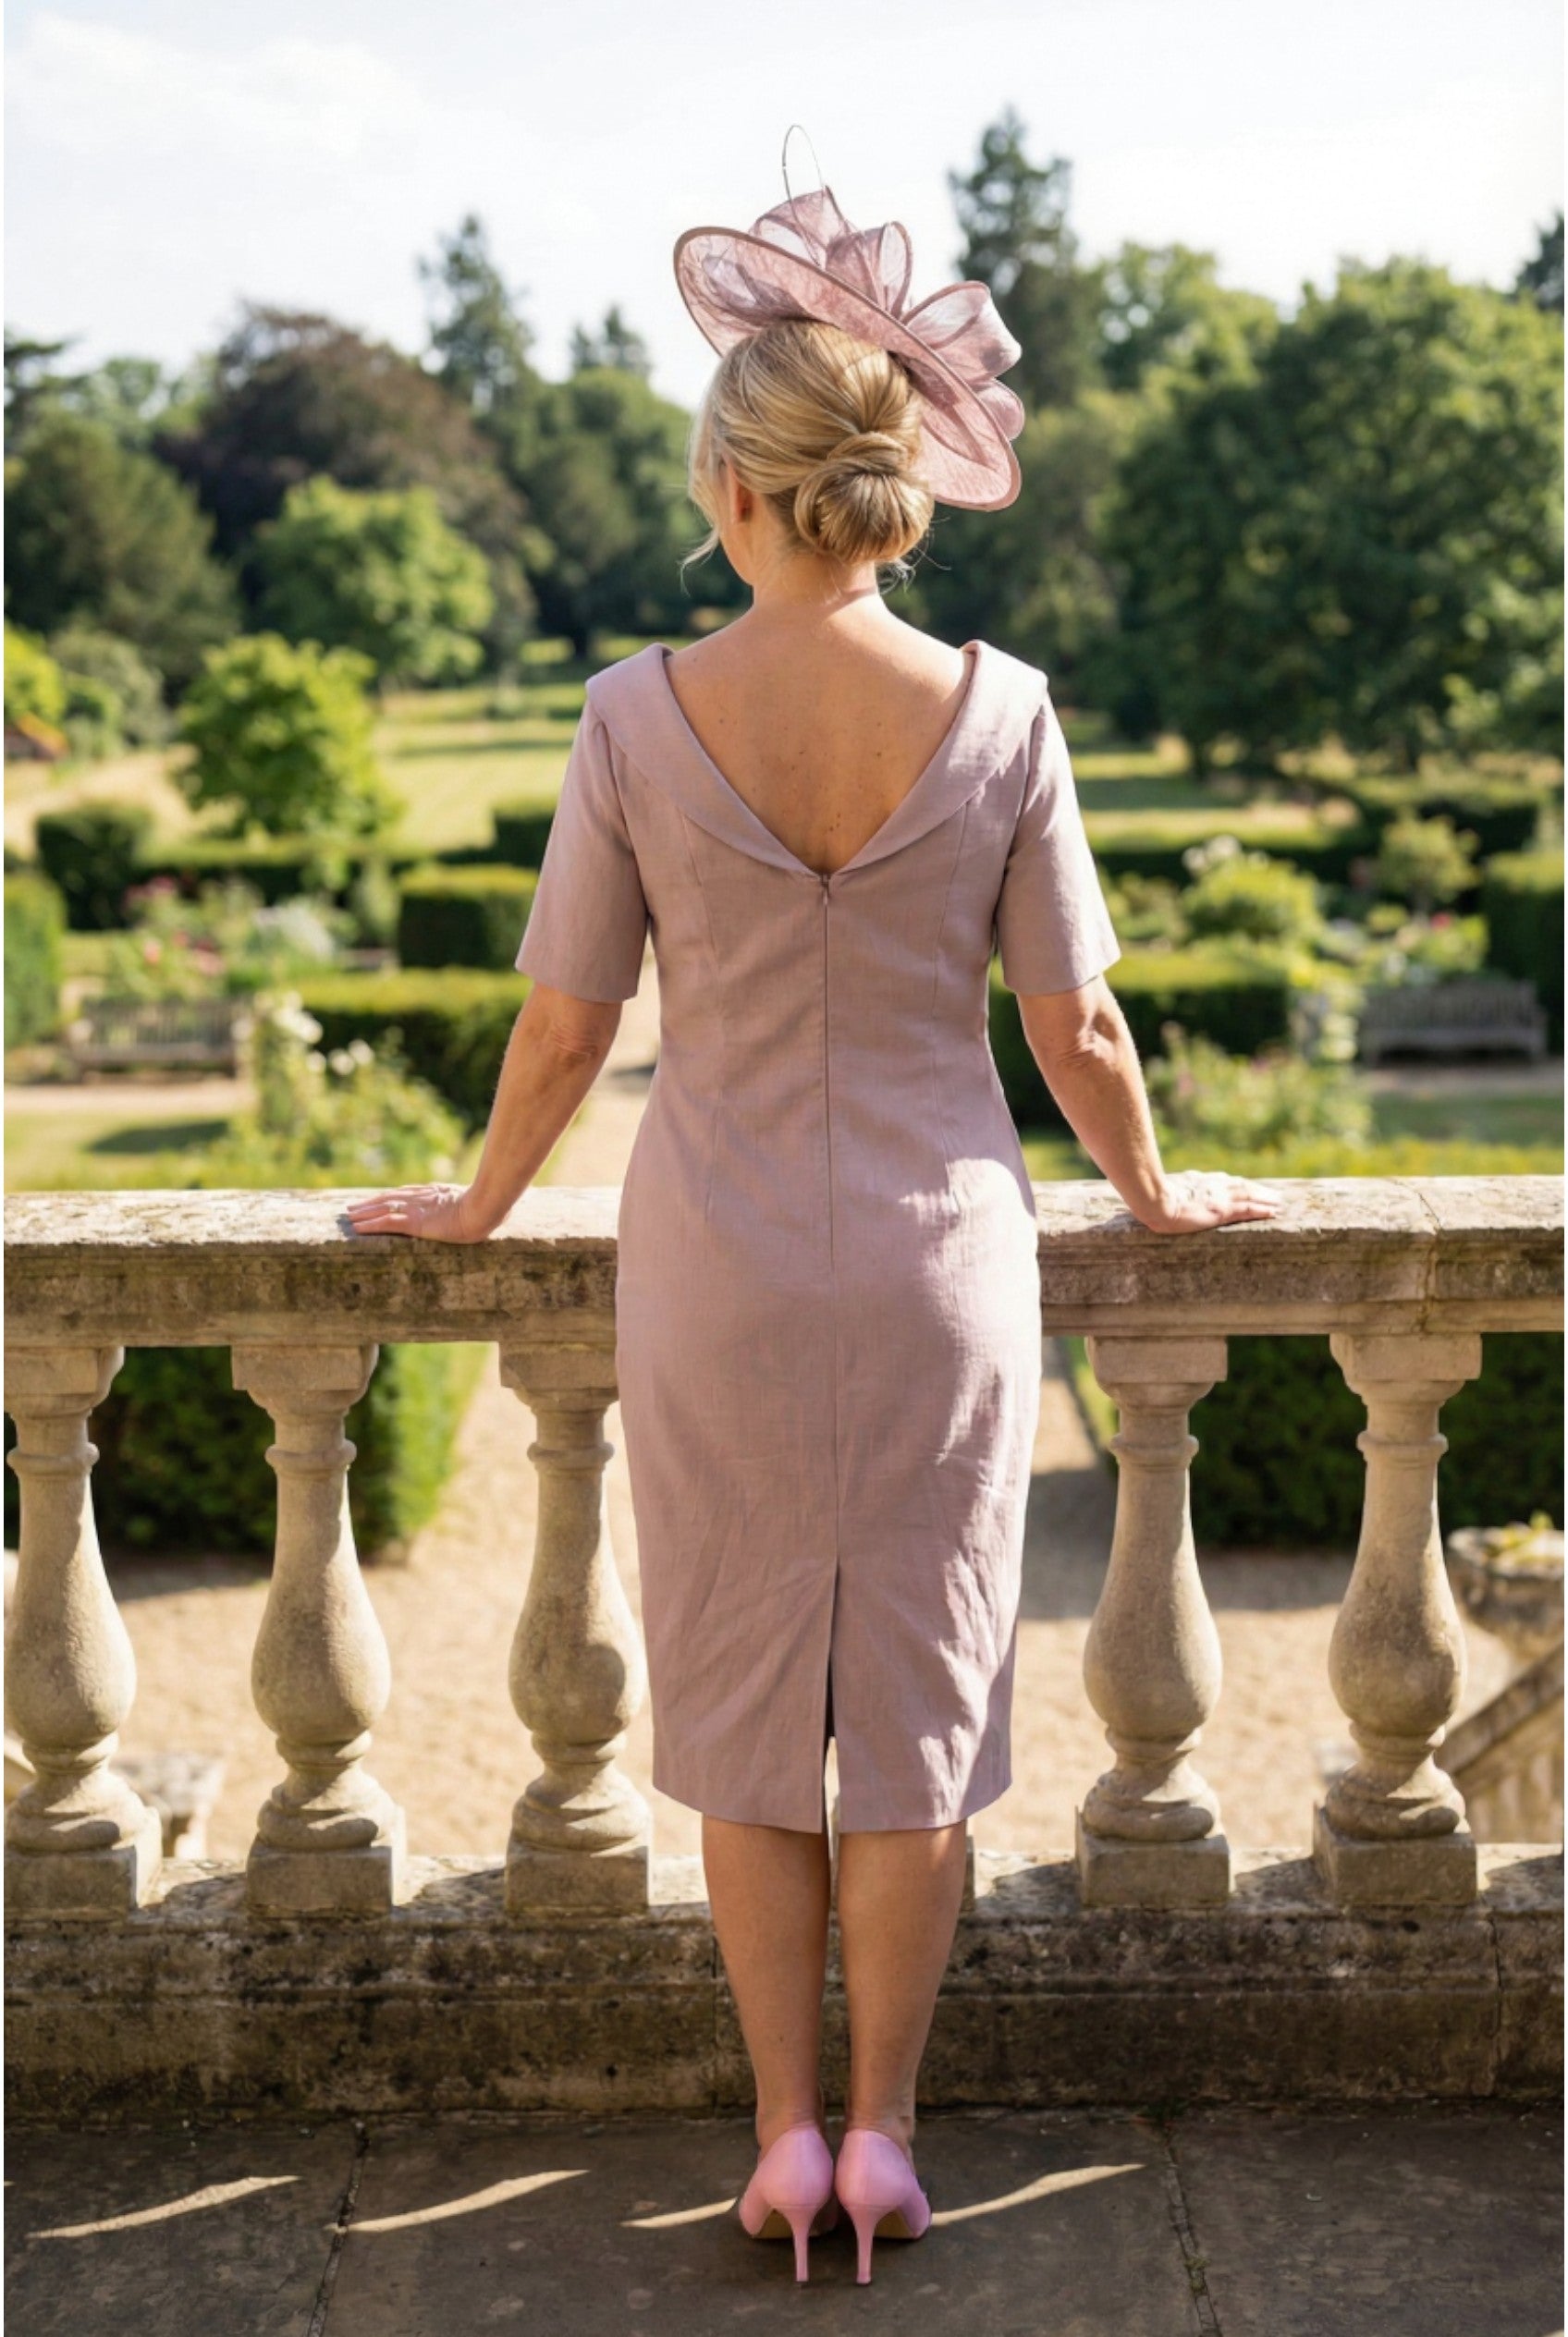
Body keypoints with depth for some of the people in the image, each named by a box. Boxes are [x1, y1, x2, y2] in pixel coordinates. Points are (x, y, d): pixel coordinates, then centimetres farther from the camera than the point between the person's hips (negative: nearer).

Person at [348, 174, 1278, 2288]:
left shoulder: (641, 718, -12)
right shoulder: (999, 711, -10)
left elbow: (565, 1023, -3)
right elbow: (1077, 1025, -3)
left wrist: (479, 1206, 14)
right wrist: (1155, 1195, 16)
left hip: (720, 1274, 0)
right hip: (944, 1261, 1)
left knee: (745, 1707, 14)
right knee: (919, 1703, 14)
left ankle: (785, 2134, 22)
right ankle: (884, 2133, 23)